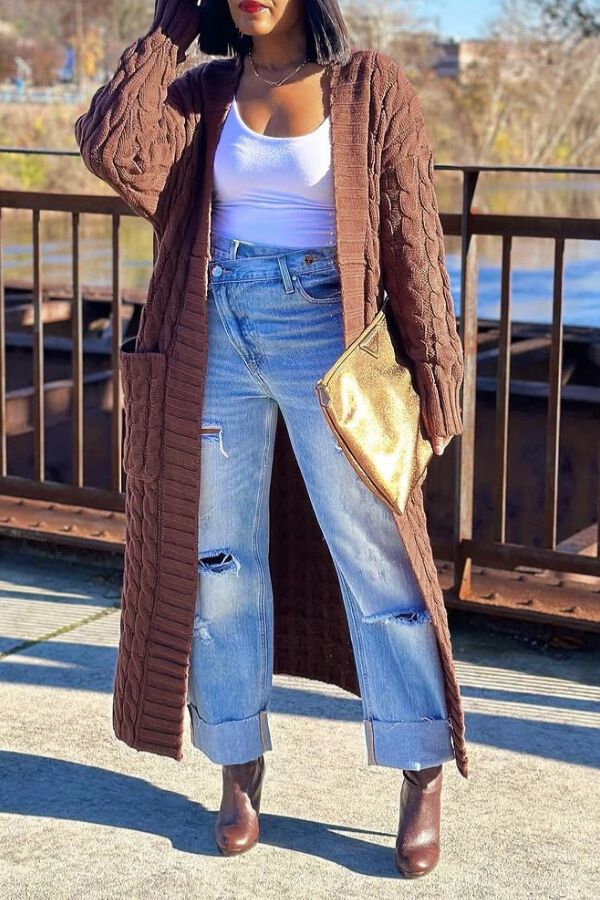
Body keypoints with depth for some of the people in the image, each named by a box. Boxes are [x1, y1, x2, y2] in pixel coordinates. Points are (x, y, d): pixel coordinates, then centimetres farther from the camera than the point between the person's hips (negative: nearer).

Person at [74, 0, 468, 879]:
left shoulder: (369, 84, -2)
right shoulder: (206, 92, 9)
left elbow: (411, 232, -3)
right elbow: (112, 148, -8)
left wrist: (434, 364, -6)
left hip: (324, 334, -3)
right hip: (218, 336, 4)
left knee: (375, 554, -2)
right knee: (219, 555, 8)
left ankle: (423, 777, 10)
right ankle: (240, 771, 22)